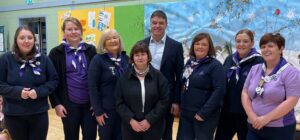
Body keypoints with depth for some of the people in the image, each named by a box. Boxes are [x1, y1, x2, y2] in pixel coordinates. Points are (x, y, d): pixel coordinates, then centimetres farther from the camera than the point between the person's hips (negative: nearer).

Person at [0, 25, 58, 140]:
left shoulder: (43, 59, -1)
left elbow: (53, 81, 1)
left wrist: (39, 91, -15)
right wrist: (17, 91, -19)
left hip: (39, 113, 1)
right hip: (13, 115, -1)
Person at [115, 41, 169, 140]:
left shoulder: (158, 76, -1)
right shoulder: (124, 78, 2)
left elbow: (164, 101, -4)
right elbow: (119, 102, 1)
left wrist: (149, 120, -11)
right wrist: (131, 120, -11)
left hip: (153, 126, -1)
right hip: (130, 126, 1)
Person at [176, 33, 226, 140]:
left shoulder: (215, 65, -11)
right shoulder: (189, 62, 9)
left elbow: (219, 90, -18)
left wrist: (204, 112, -20)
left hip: (204, 115, -6)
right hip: (185, 113, 6)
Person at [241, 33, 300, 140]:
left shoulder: (290, 72, -7)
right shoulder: (255, 69, 8)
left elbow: (291, 101, -15)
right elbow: (245, 93, 5)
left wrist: (266, 118, -17)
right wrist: (252, 116, -9)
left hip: (280, 129, -4)